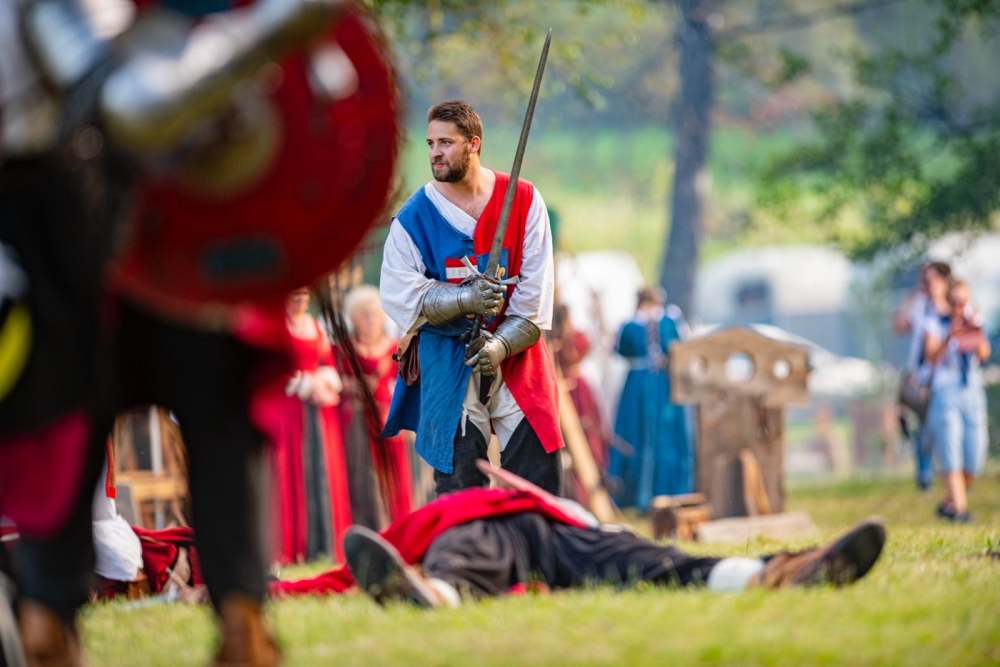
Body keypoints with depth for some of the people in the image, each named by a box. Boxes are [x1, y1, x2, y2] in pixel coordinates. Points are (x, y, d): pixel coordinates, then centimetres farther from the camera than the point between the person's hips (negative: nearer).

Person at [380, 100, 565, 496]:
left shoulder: (523, 200, -1)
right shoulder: (415, 217, -2)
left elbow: (535, 287, -2)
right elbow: (399, 294, -7)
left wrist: (503, 343, -13)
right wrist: (464, 299, -20)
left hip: (516, 355, 1)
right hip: (447, 366, -1)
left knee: (539, 474, 0)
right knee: (458, 483, 0)